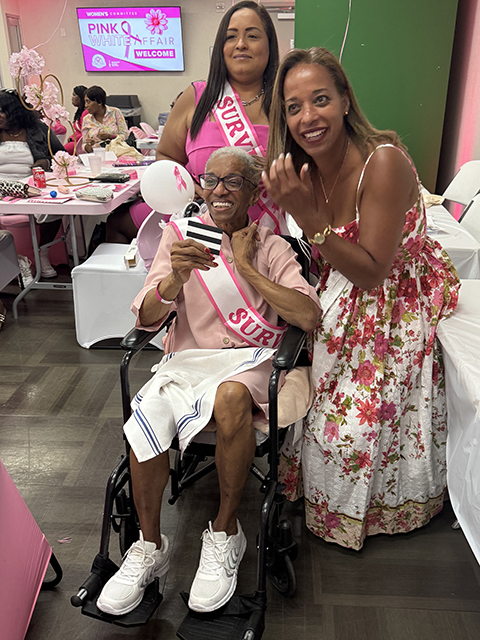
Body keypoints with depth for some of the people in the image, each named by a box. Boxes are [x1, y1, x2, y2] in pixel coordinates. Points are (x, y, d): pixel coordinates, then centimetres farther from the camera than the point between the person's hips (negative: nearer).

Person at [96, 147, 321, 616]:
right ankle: (150, 547, -3)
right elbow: (145, 318, -1)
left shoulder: (269, 246, 4)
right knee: (146, 415, -28)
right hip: (186, 359, 2)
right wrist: (176, 277, -22)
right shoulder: (180, 233, 7)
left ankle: (225, 531, -11)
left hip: (248, 361, -1)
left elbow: (308, 317, -11)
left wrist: (246, 267, -11)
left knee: (231, 397, -36)